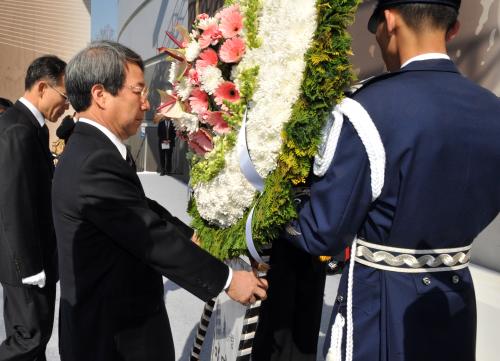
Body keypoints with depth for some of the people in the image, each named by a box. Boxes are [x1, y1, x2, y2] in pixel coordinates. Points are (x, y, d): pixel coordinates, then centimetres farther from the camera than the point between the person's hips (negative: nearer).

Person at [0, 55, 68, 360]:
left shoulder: (25, 123, 8)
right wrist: (32, 266, -20)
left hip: (31, 253, 10)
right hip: (26, 257, -10)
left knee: (27, 332, 21)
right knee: (33, 334, 3)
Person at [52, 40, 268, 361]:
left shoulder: (91, 150, 3)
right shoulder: (95, 164, -27)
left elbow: (144, 209, 12)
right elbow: (154, 237, -23)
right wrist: (227, 279, -14)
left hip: (118, 316, 9)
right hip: (114, 334, -8)